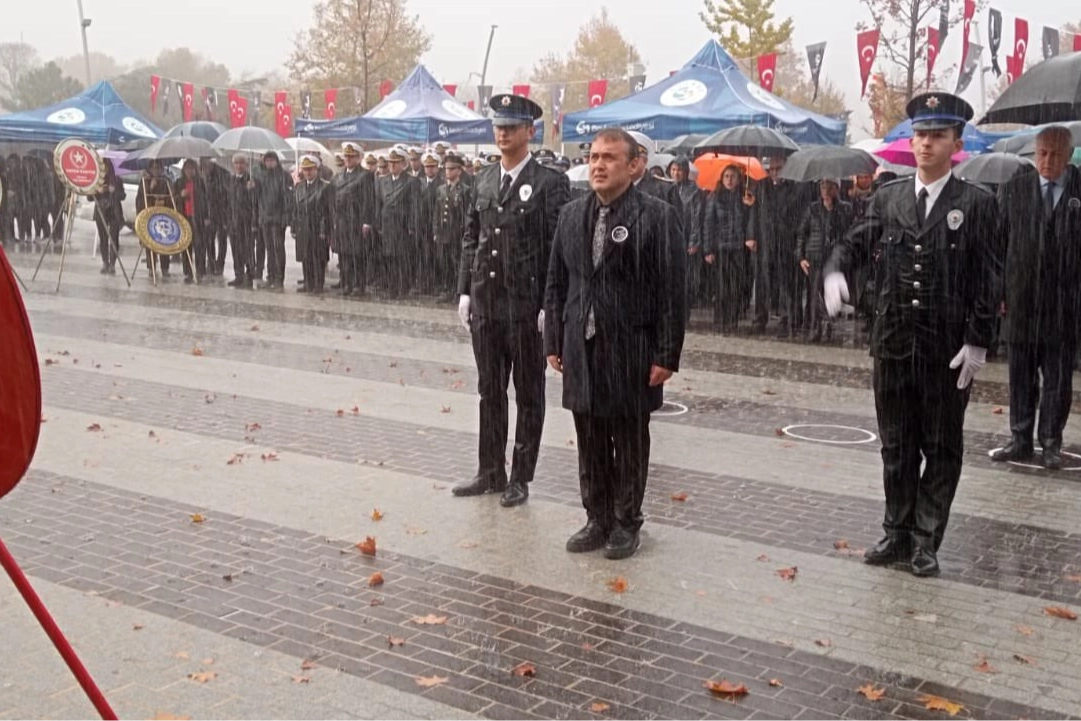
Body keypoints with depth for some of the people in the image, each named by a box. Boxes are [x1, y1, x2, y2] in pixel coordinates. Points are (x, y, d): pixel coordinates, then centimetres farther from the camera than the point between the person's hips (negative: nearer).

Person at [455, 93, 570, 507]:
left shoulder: (550, 183, -7)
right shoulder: (483, 181, 10)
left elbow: (559, 247, -10)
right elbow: (471, 239, 13)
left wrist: (549, 305, -13)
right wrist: (465, 290, 7)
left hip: (527, 305, -5)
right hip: (485, 302, 6)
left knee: (528, 395, 7)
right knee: (490, 392, 13)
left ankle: (520, 477, 17)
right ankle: (490, 472, 25)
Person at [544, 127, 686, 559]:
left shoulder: (658, 217, -8)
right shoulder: (572, 215, 8)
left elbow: (672, 292, -10)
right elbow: (557, 283, 12)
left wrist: (667, 355, -12)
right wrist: (554, 341, 8)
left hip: (631, 349, -4)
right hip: (581, 346, 5)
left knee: (629, 442, 8)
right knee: (590, 439, 12)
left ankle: (626, 523, 22)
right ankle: (597, 519, 26)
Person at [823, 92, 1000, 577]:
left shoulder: (976, 204, -3)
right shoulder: (887, 199, 7)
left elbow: (987, 279, -6)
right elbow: (855, 244, 7)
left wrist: (977, 342, -11)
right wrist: (835, 270, -16)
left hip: (949, 350, -3)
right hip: (893, 344, 3)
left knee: (942, 448, 7)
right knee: (896, 446, 12)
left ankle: (926, 541, 17)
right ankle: (898, 534, 24)